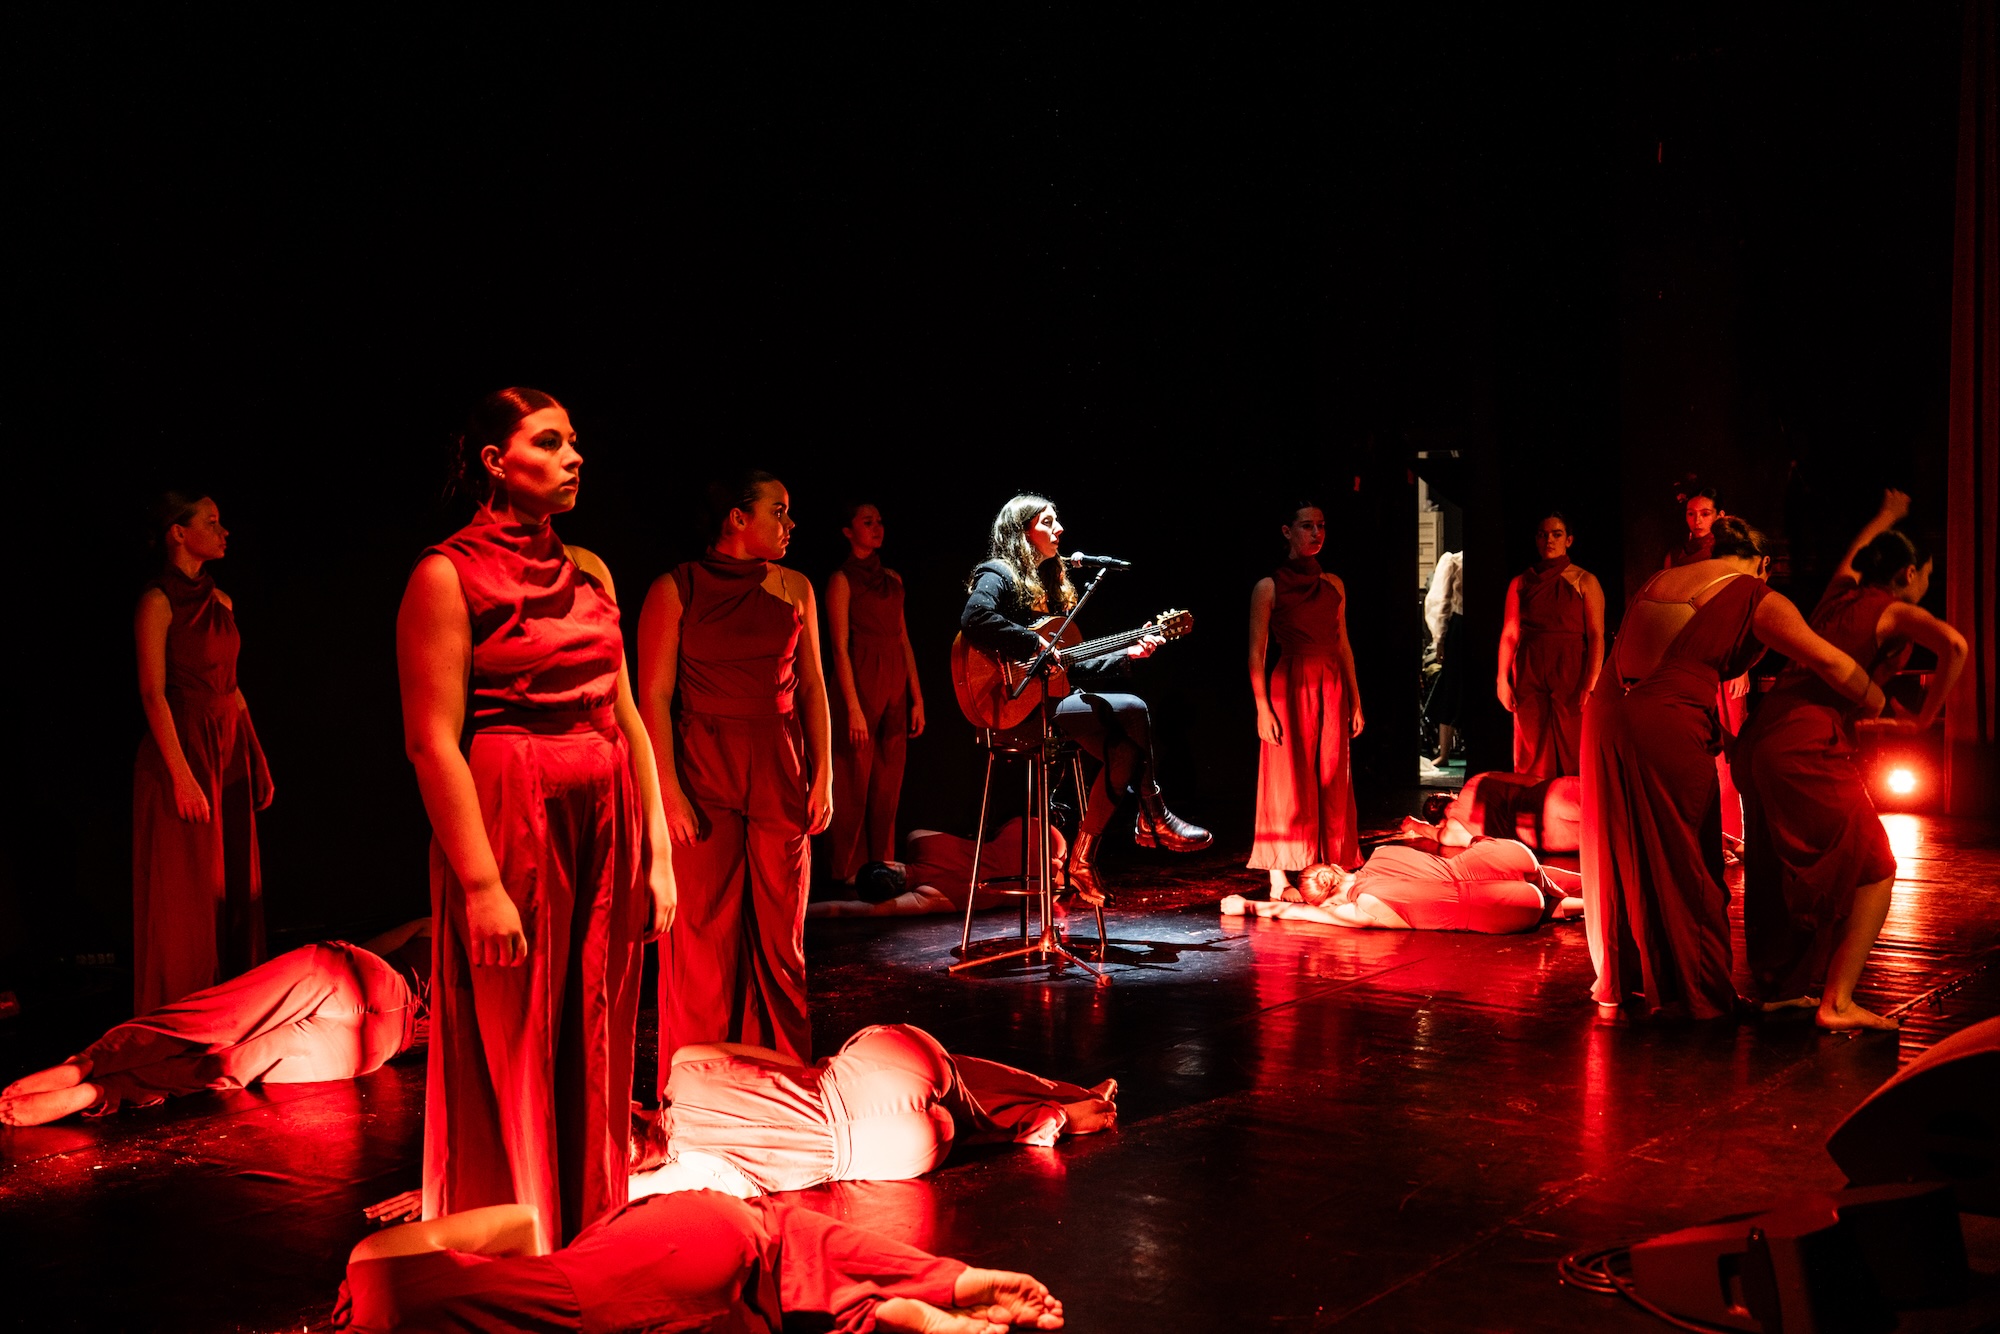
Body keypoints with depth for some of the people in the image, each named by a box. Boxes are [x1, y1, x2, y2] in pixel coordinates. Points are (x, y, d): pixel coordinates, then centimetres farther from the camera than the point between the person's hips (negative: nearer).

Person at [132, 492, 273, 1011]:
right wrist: (182, 775, -20)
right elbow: (153, 694, -14)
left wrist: (258, 758, 13)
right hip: (183, 748, -7)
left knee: (236, 885, 9)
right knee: (188, 889, -1)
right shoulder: (158, 602, -9)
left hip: (230, 751, 7)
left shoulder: (221, 602, 12)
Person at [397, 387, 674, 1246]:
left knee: (593, 1054, 12)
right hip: (510, 828, -6)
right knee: (512, 1061, 3)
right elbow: (432, 740, -13)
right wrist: (481, 883, -18)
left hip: (604, 828, 6)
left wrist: (656, 852, 9)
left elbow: (626, 716, 12)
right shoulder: (448, 575, -7)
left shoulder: (588, 571, 12)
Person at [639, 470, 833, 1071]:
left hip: (779, 773, 4)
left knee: (780, 930, 7)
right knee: (705, 931, -1)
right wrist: (669, 790, -13)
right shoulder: (676, 589, -3)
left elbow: (812, 687, 12)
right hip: (703, 774, -4)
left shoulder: (795, 588, 10)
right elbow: (655, 695, -6)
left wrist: (823, 775, 6)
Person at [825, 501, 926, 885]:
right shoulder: (842, 579, -4)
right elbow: (840, 648, -9)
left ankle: (882, 864, 14)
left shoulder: (892, 580, 15)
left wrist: (916, 698, 10)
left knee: (888, 781, 7)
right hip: (860, 684, -6)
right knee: (856, 779, -3)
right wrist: (854, 708, -16)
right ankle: (849, 870, 4)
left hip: (895, 685, 6)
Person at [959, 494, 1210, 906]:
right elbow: (975, 618, -28)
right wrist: (1035, 645, -23)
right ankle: (1155, 819, -6)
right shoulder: (999, 575, -3)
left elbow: (1073, 666, 22)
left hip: (1051, 698, 9)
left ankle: (1082, 861, -14)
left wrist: (1127, 654, 14)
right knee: (1133, 709, -18)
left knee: (1124, 751, -16)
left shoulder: (1050, 584, 24)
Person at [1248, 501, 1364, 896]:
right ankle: (1279, 881, -1)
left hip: (1331, 688, 5)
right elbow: (1256, 652, -4)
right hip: (1290, 688, -5)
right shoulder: (1268, 588, -3)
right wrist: (1263, 709, -12)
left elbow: (1343, 646, 15)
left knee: (1333, 783, 5)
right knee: (1288, 782, -4)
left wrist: (1355, 700, 11)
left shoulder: (1333, 585, 11)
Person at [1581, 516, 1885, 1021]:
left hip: (1607, 715, 6)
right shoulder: (1758, 600, 0)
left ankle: (1621, 981, 30)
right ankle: (1692, 992, 19)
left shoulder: (1660, 579, 18)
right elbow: (1829, 662, -6)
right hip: (1666, 729, -6)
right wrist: (1885, 709, 7)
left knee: (1618, 857, 17)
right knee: (1682, 865, 9)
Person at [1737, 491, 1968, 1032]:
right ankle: (1836, 1003, -8)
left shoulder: (1841, 592, 21)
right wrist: (1924, 718, -7)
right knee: (1873, 871, -1)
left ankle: (1779, 986, 32)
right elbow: (1954, 645, -20)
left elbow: (1854, 552, 46)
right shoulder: (1895, 611, 1)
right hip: (1809, 747, -8)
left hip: (1762, 738, 8)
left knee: (1784, 873, 21)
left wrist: (1886, 516, 64)